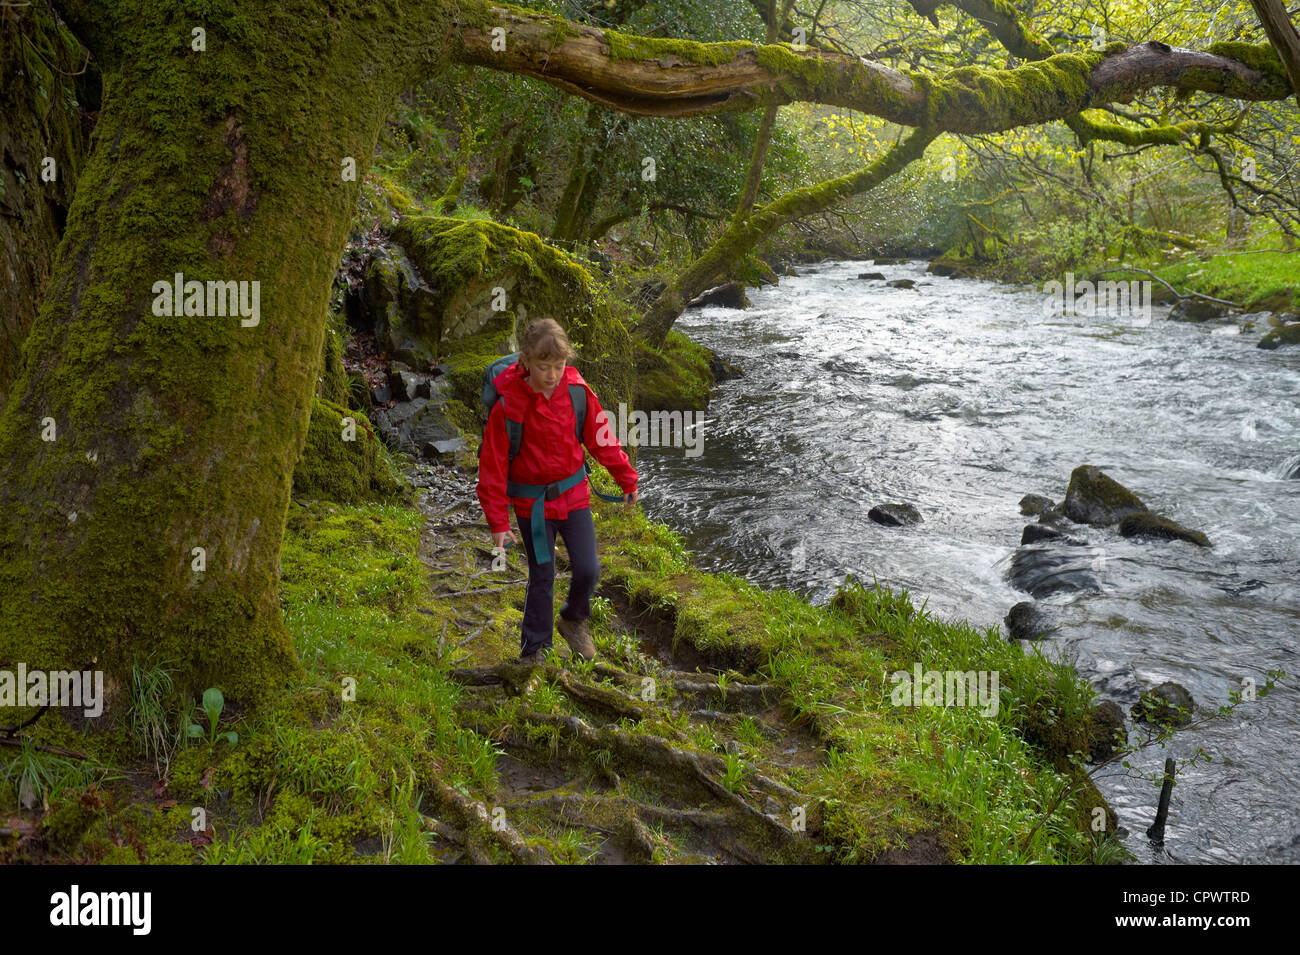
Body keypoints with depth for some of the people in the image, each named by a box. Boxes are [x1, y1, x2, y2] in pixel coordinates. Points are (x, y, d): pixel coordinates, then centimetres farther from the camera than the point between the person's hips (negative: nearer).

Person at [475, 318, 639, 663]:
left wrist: (627, 479, 11)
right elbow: (493, 464, -12)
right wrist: (498, 522, -11)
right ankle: (534, 648, 25)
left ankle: (573, 619, 33)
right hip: (532, 503, -3)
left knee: (588, 569, 0)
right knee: (542, 577, 4)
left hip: (574, 495, 3)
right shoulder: (509, 403, -18)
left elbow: (601, 438, 5)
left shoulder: (578, 391, -9)